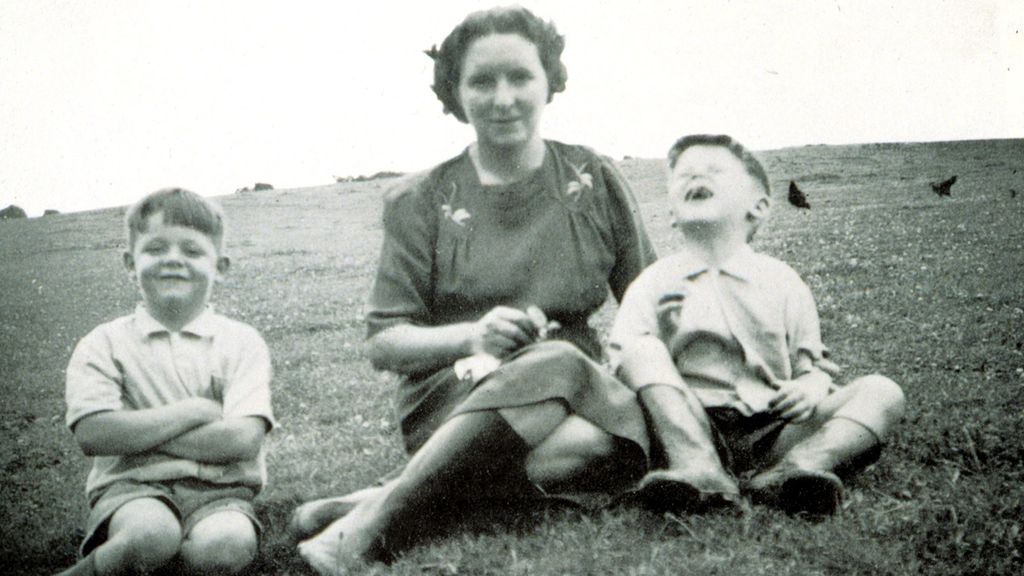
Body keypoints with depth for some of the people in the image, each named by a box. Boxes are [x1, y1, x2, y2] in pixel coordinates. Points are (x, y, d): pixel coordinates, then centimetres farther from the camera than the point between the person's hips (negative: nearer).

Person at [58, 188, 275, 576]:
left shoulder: (241, 342, 4)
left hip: (218, 490, 2)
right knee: (152, 534, -37)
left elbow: (243, 441, -10)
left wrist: (136, 433, -8)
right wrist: (194, 411, -9)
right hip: (132, 487, -1)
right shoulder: (105, 344, 6)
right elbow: (91, 434, -10)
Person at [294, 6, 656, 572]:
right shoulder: (421, 201, 8)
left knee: (611, 436, -35)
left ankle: (379, 501, -29)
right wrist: (471, 336, -15)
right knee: (556, 363, -36)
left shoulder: (595, 181, 12)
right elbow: (384, 343, 3)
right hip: (451, 396, -2)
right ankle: (375, 528, -33)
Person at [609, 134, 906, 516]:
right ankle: (698, 468, -41)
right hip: (694, 428, -2)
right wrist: (663, 328, -20)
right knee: (642, 349, -22)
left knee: (882, 392, -11)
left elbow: (813, 365, 14)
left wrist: (812, 387, -9)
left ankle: (794, 469, -38)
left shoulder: (782, 281, 15)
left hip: (773, 432, 2)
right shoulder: (655, 284, 10)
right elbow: (624, 360, 0)